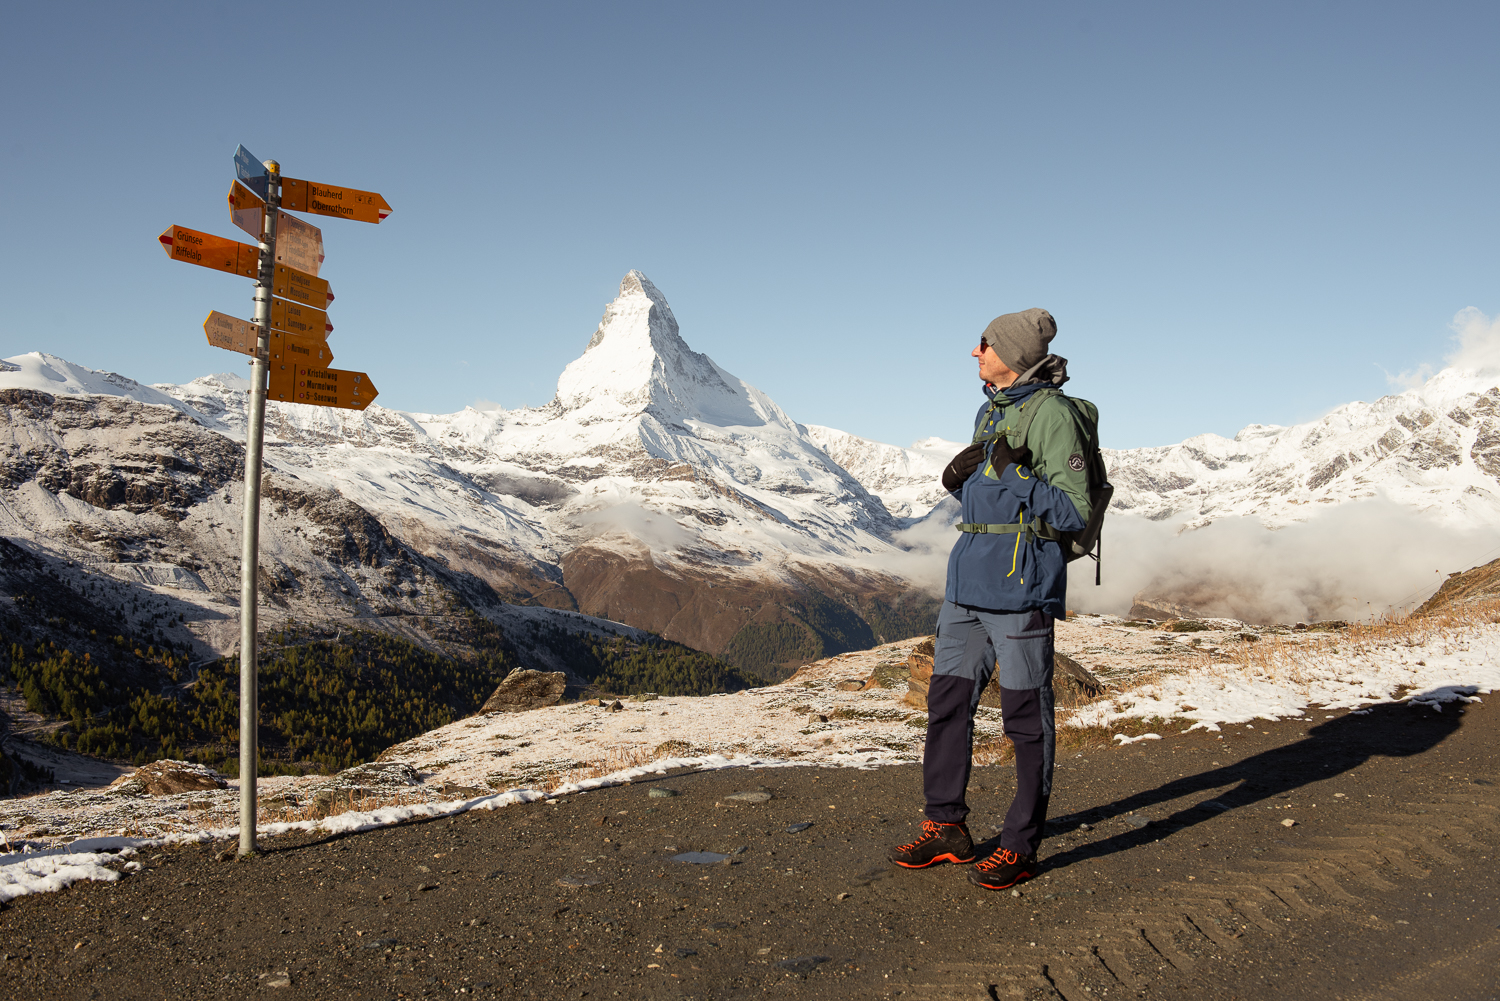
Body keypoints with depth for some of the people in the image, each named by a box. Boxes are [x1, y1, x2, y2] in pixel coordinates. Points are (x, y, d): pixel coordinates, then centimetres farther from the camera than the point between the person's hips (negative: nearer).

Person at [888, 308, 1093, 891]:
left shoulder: (1052, 414, -10)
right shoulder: (990, 412, 16)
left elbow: (1073, 513, -13)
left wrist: (1015, 472, -19)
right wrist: (956, 480, 3)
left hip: (1021, 584, -9)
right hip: (970, 580, 9)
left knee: (1027, 718, 2)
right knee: (946, 702, 11)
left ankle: (1020, 847, 13)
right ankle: (946, 828, 23)